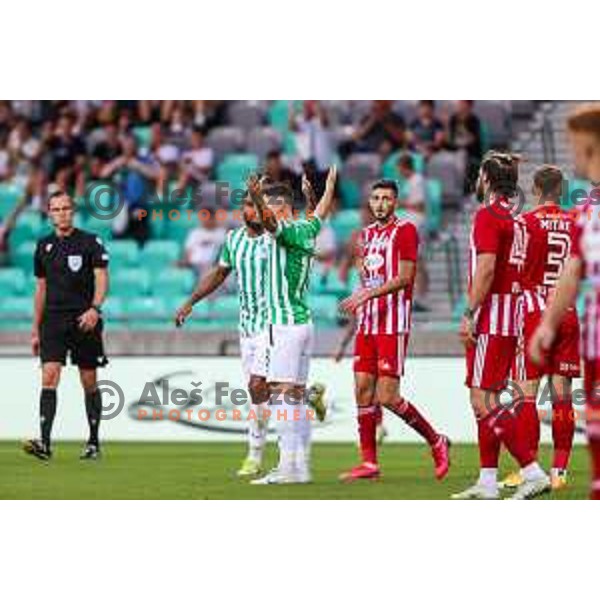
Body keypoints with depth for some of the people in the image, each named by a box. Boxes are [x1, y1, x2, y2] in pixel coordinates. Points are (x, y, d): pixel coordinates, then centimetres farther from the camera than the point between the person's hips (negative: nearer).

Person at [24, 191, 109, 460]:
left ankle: (93, 442, 16)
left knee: (89, 383, 4)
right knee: (49, 377, -12)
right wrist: (36, 330, 16)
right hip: (53, 320, 3)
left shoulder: (90, 242, 0)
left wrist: (95, 309, -25)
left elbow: (101, 278, -7)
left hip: (84, 321, -3)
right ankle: (44, 443, -20)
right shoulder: (44, 246, 12)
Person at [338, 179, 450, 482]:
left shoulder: (405, 230, -6)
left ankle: (437, 442, 7)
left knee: (387, 397, -10)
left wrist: (368, 294, -20)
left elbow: (404, 278, -13)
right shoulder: (367, 234, 17)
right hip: (367, 322, 8)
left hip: (393, 323, -8)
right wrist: (359, 300, 6)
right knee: (363, 391, 3)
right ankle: (369, 462, 8)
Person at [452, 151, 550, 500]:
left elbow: (486, 267, -20)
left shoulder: (488, 216, -11)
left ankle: (533, 472, -17)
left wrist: (469, 314, -19)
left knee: (483, 402, -10)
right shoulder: (516, 219, 15)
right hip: (512, 319, 9)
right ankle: (487, 483, 14)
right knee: (490, 400, 12)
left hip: (491, 317, -9)